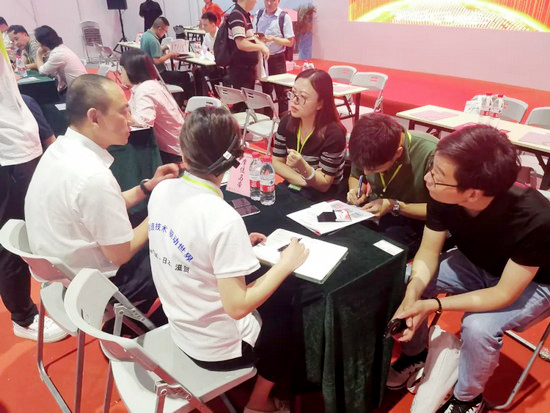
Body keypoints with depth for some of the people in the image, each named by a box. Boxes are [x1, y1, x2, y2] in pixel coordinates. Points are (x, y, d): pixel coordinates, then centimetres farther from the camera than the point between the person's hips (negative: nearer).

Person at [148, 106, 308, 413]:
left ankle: (244, 387, 44)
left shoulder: (162, 191, -10)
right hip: (217, 346, -6)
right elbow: (238, 307, -29)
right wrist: (286, 264, -18)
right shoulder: (224, 219, -33)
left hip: (182, 327, 7)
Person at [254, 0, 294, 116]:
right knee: (265, 90, 14)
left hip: (277, 58, -4)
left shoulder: (284, 17, -9)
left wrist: (273, 38, -22)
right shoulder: (259, 14, 4)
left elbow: (290, 42, -10)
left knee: (281, 92, -1)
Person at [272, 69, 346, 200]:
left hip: (323, 197, -5)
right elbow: (276, 162, -1)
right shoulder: (287, 122, -5)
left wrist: (303, 168, -34)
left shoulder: (333, 134, -21)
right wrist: (304, 180, -15)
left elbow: (324, 185, -16)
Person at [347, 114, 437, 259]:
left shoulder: (431, 153, -27)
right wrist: (357, 191, -10)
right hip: (375, 210, 5)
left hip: (414, 220, -5)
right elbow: (354, 176, 13)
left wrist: (395, 206, -24)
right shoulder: (369, 147, -10)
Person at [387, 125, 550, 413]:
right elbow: (429, 251, -14)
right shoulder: (443, 197, -27)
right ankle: (415, 352, 14)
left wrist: (432, 305, -36)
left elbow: (504, 294, -29)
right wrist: (413, 293, -33)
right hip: (477, 264, 4)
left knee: (478, 327, -30)